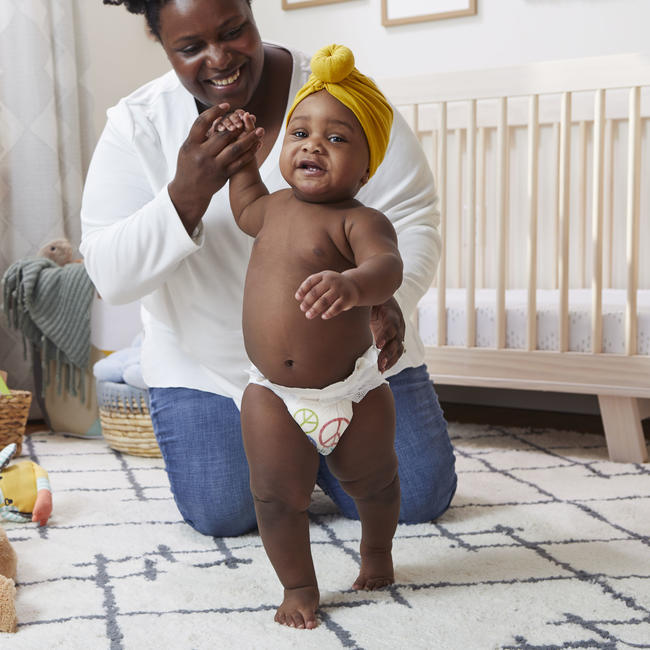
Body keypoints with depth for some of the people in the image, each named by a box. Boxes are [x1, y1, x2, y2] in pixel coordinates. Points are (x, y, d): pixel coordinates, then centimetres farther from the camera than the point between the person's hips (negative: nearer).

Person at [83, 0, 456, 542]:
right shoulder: (137, 126, -12)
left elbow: (411, 218, -12)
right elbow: (111, 279, -18)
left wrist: (388, 297, -33)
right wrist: (186, 195, -35)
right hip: (208, 366, 0)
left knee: (420, 498, -3)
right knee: (222, 515, -8)